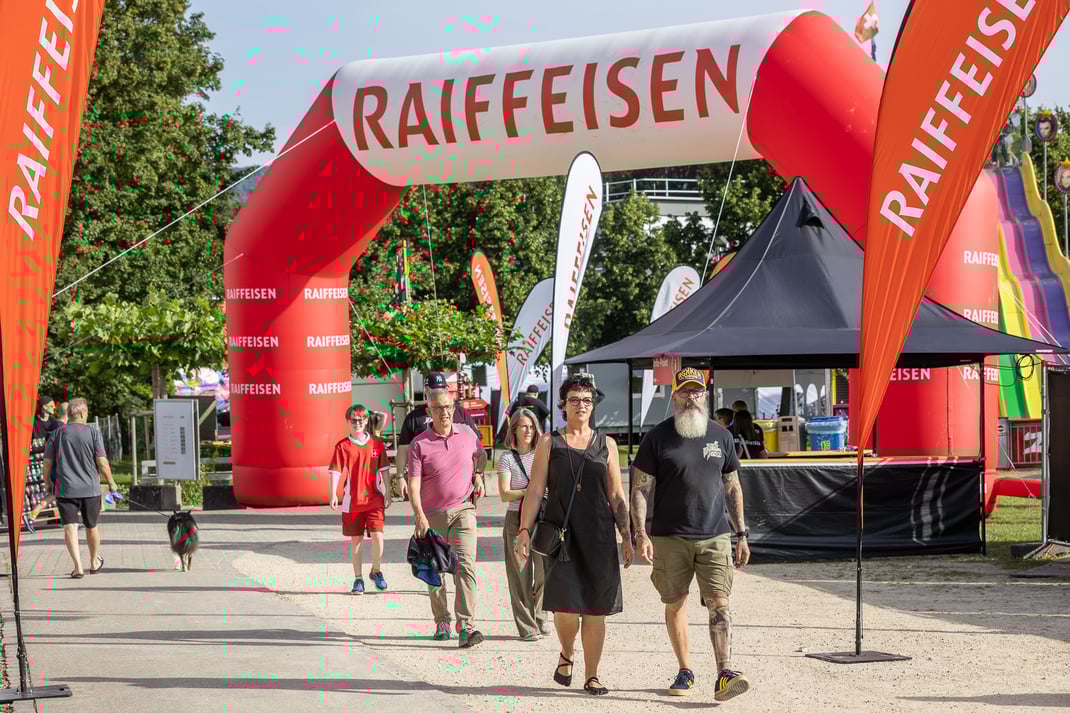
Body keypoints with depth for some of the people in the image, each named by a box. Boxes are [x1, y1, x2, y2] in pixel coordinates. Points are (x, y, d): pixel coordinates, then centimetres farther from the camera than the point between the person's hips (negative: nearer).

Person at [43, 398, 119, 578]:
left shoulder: (57, 434, 2)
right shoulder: (93, 433, -4)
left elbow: (47, 462, 4)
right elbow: (102, 462, -6)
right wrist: (111, 483, 7)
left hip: (65, 489, 0)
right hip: (90, 488, 0)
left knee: (70, 527, -4)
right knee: (91, 526, 17)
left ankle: (78, 565, -18)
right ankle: (94, 562, 33)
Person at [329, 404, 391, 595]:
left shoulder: (376, 444, 4)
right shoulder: (342, 446, -1)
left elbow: (384, 470, 10)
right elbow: (336, 471, -5)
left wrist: (387, 493, 9)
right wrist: (333, 494, -14)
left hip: (374, 499, 0)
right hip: (352, 500, 0)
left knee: (377, 536, -11)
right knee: (356, 540, 6)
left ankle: (376, 570, 14)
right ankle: (358, 579, 17)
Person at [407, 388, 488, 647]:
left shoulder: (467, 433, 4)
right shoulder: (419, 444, -6)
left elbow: (480, 455, 28)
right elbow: (413, 484, -12)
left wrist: (478, 474, 10)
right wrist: (419, 516, -24)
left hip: (463, 510, 0)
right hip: (432, 514, 0)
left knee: (465, 565, -16)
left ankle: (466, 626, -23)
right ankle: (441, 622, 29)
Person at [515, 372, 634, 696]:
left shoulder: (606, 444, 10)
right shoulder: (549, 443, 6)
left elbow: (617, 496, 11)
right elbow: (535, 490, 2)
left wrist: (627, 537, 6)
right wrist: (525, 530, -8)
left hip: (598, 535, 2)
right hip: (561, 533, -2)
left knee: (595, 608, 0)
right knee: (566, 604, -11)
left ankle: (591, 675, 9)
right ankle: (566, 655, 19)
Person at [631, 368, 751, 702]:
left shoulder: (720, 435, 10)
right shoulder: (658, 437, 1)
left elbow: (733, 487, 16)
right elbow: (640, 489, -1)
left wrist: (741, 534, 12)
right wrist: (641, 534, -11)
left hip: (714, 536, 1)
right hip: (669, 537, -1)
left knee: (719, 602, -11)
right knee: (675, 603, 6)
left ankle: (725, 674, -19)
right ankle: (685, 671, 19)